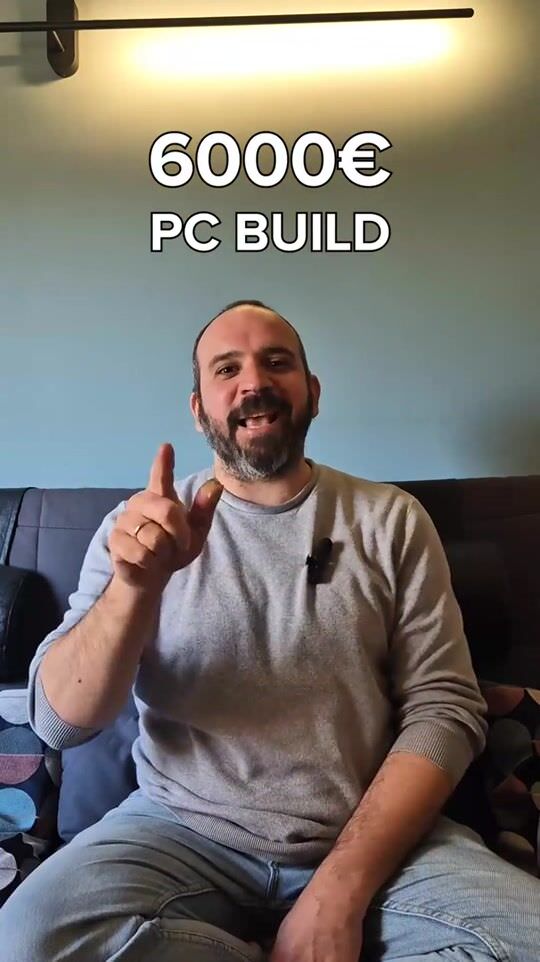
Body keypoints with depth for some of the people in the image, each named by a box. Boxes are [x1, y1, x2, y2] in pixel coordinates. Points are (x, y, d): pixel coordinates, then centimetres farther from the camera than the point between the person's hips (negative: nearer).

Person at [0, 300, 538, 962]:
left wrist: (341, 889, -16)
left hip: (373, 838, 0)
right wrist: (136, 585, -27)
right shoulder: (141, 525, 1)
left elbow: (445, 708, -4)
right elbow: (60, 721, -7)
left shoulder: (391, 521, 1)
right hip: (185, 832, 1)